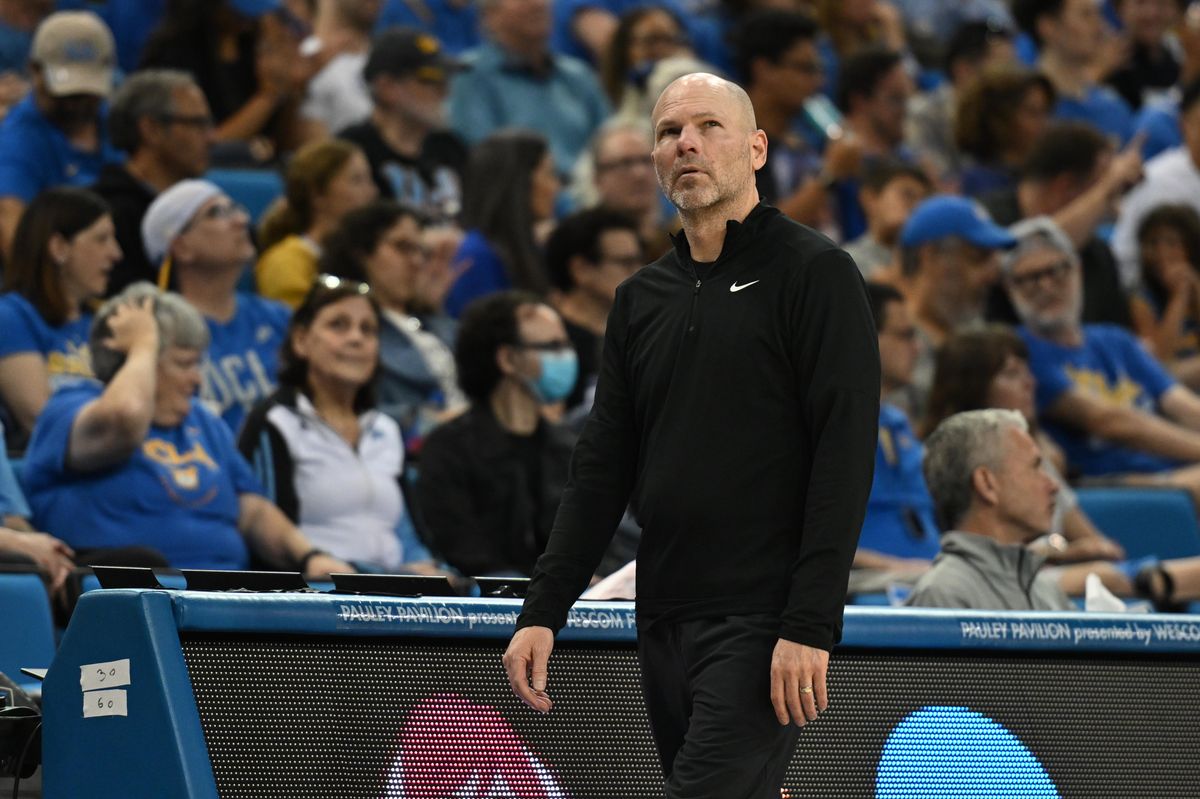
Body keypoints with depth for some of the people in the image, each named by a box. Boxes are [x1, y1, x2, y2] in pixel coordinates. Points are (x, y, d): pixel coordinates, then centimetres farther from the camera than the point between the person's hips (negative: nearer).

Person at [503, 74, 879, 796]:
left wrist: (810, 626, -18)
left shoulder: (815, 273, -3)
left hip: (761, 622, -7)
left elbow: (845, 454, -11)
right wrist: (544, 612, 7)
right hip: (665, 623, 7)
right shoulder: (641, 299, 17)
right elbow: (602, 467, 17)